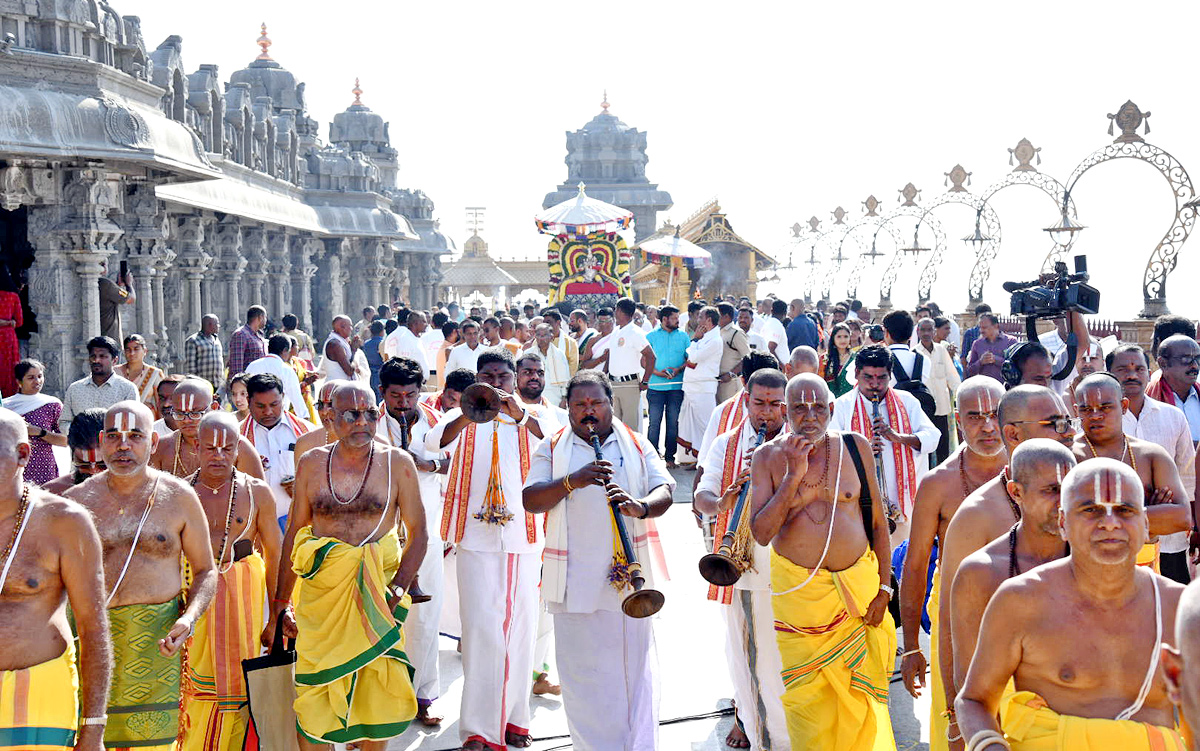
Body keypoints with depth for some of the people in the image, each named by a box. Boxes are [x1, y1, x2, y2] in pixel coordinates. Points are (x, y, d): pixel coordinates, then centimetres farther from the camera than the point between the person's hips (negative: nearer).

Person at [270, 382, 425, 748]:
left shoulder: (397, 463, -1)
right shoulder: (311, 464, 4)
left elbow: (418, 535, 1)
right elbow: (294, 533, 10)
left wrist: (399, 587, -14)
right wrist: (281, 604, 8)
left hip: (376, 592, -1)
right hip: (321, 591, 1)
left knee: (377, 696, 6)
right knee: (314, 698, 1)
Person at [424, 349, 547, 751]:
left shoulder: (529, 418, 9)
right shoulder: (462, 418, 7)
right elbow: (434, 440, -15)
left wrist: (519, 414, -33)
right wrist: (471, 414, -34)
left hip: (523, 536, 2)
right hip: (477, 537, -2)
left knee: (520, 627, 8)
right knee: (482, 628, -8)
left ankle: (513, 718, 23)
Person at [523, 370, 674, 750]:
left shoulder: (637, 445, 10)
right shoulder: (553, 449, 8)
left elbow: (664, 491, -1)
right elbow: (530, 501, -4)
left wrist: (641, 506, -23)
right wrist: (572, 481, -20)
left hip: (630, 577, 1)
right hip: (576, 582, 0)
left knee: (636, 667, 4)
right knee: (583, 670, 3)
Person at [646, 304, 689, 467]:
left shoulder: (683, 336, 11)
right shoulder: (651, 336, 6)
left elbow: (690, 359, 9)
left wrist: (679, 369, -9)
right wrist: (657, 372, -12)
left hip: (676, 387, 2)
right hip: (656, 385, -2)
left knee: (673, 422, 3)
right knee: (654, 422, -3)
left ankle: (670, 457, 11)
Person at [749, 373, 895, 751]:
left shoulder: (856, 447, 1)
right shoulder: (768, 457, -2)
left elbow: (877, 521, 7)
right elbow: (761, 532, -11)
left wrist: (883, 586, 3)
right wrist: (794, 475, -17)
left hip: (858, 583, 1)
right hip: (797, 589, -1)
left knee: (858, 690, 9)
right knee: (807, 692, 3)